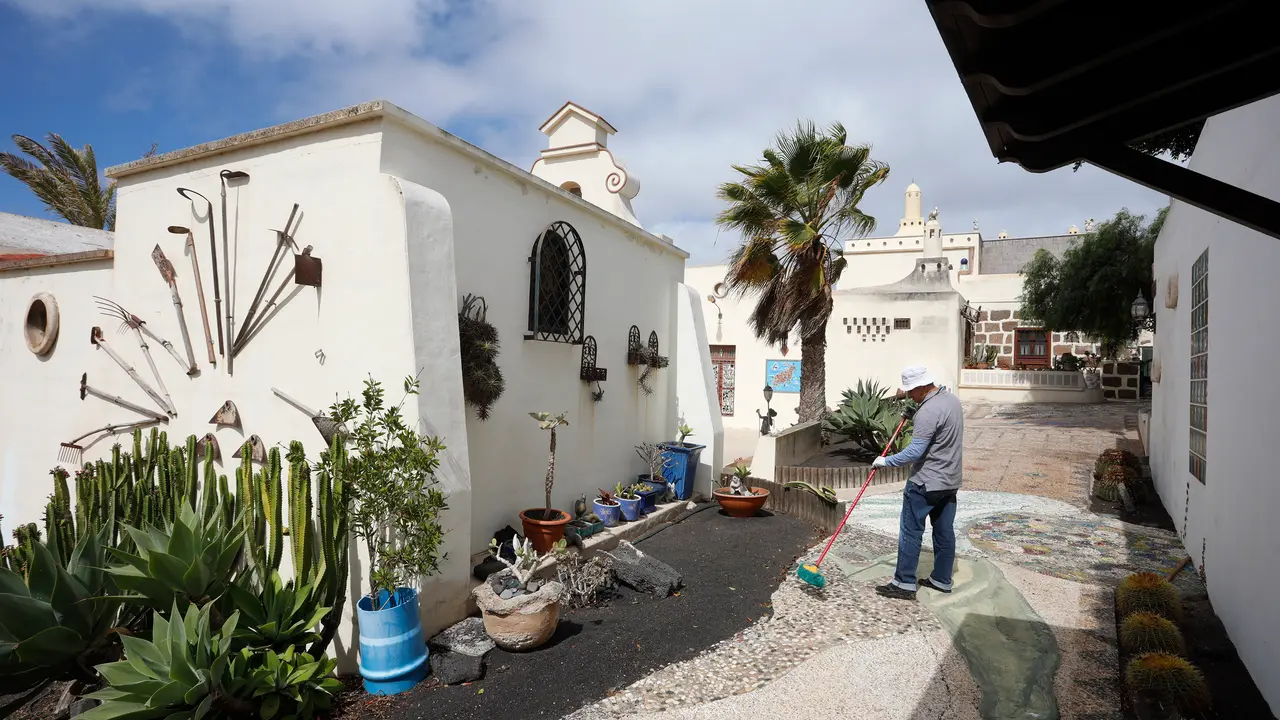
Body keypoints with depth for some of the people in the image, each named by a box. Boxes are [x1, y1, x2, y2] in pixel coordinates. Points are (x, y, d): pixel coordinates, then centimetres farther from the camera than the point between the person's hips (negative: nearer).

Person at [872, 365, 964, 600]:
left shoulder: (928, 411, -23)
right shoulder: (953, 399, 8)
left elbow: (915, 452, -26)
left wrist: (886, 461, -15)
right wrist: (915, 413, 13)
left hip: (926, 483, -9)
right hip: (950, 481, 9)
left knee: (911, 531, -1)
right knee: (945, 531, 15)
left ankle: (904, 583, 5)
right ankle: (942, 580, 25)